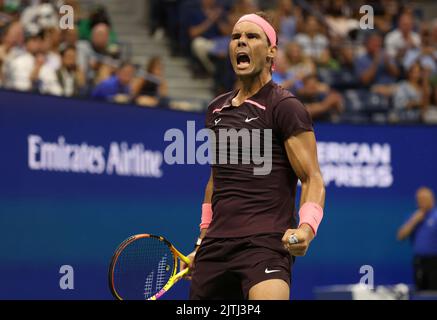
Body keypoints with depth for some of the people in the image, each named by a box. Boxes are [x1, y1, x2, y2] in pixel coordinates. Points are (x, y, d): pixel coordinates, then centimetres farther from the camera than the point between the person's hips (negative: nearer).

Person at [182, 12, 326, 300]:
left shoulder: (285, 107, -2)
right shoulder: (217, 109, 18)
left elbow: (313, 179, -7)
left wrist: (306, 228, -25)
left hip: (266, 244, -7)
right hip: (217, 244, 7)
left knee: (268, 296, -31)